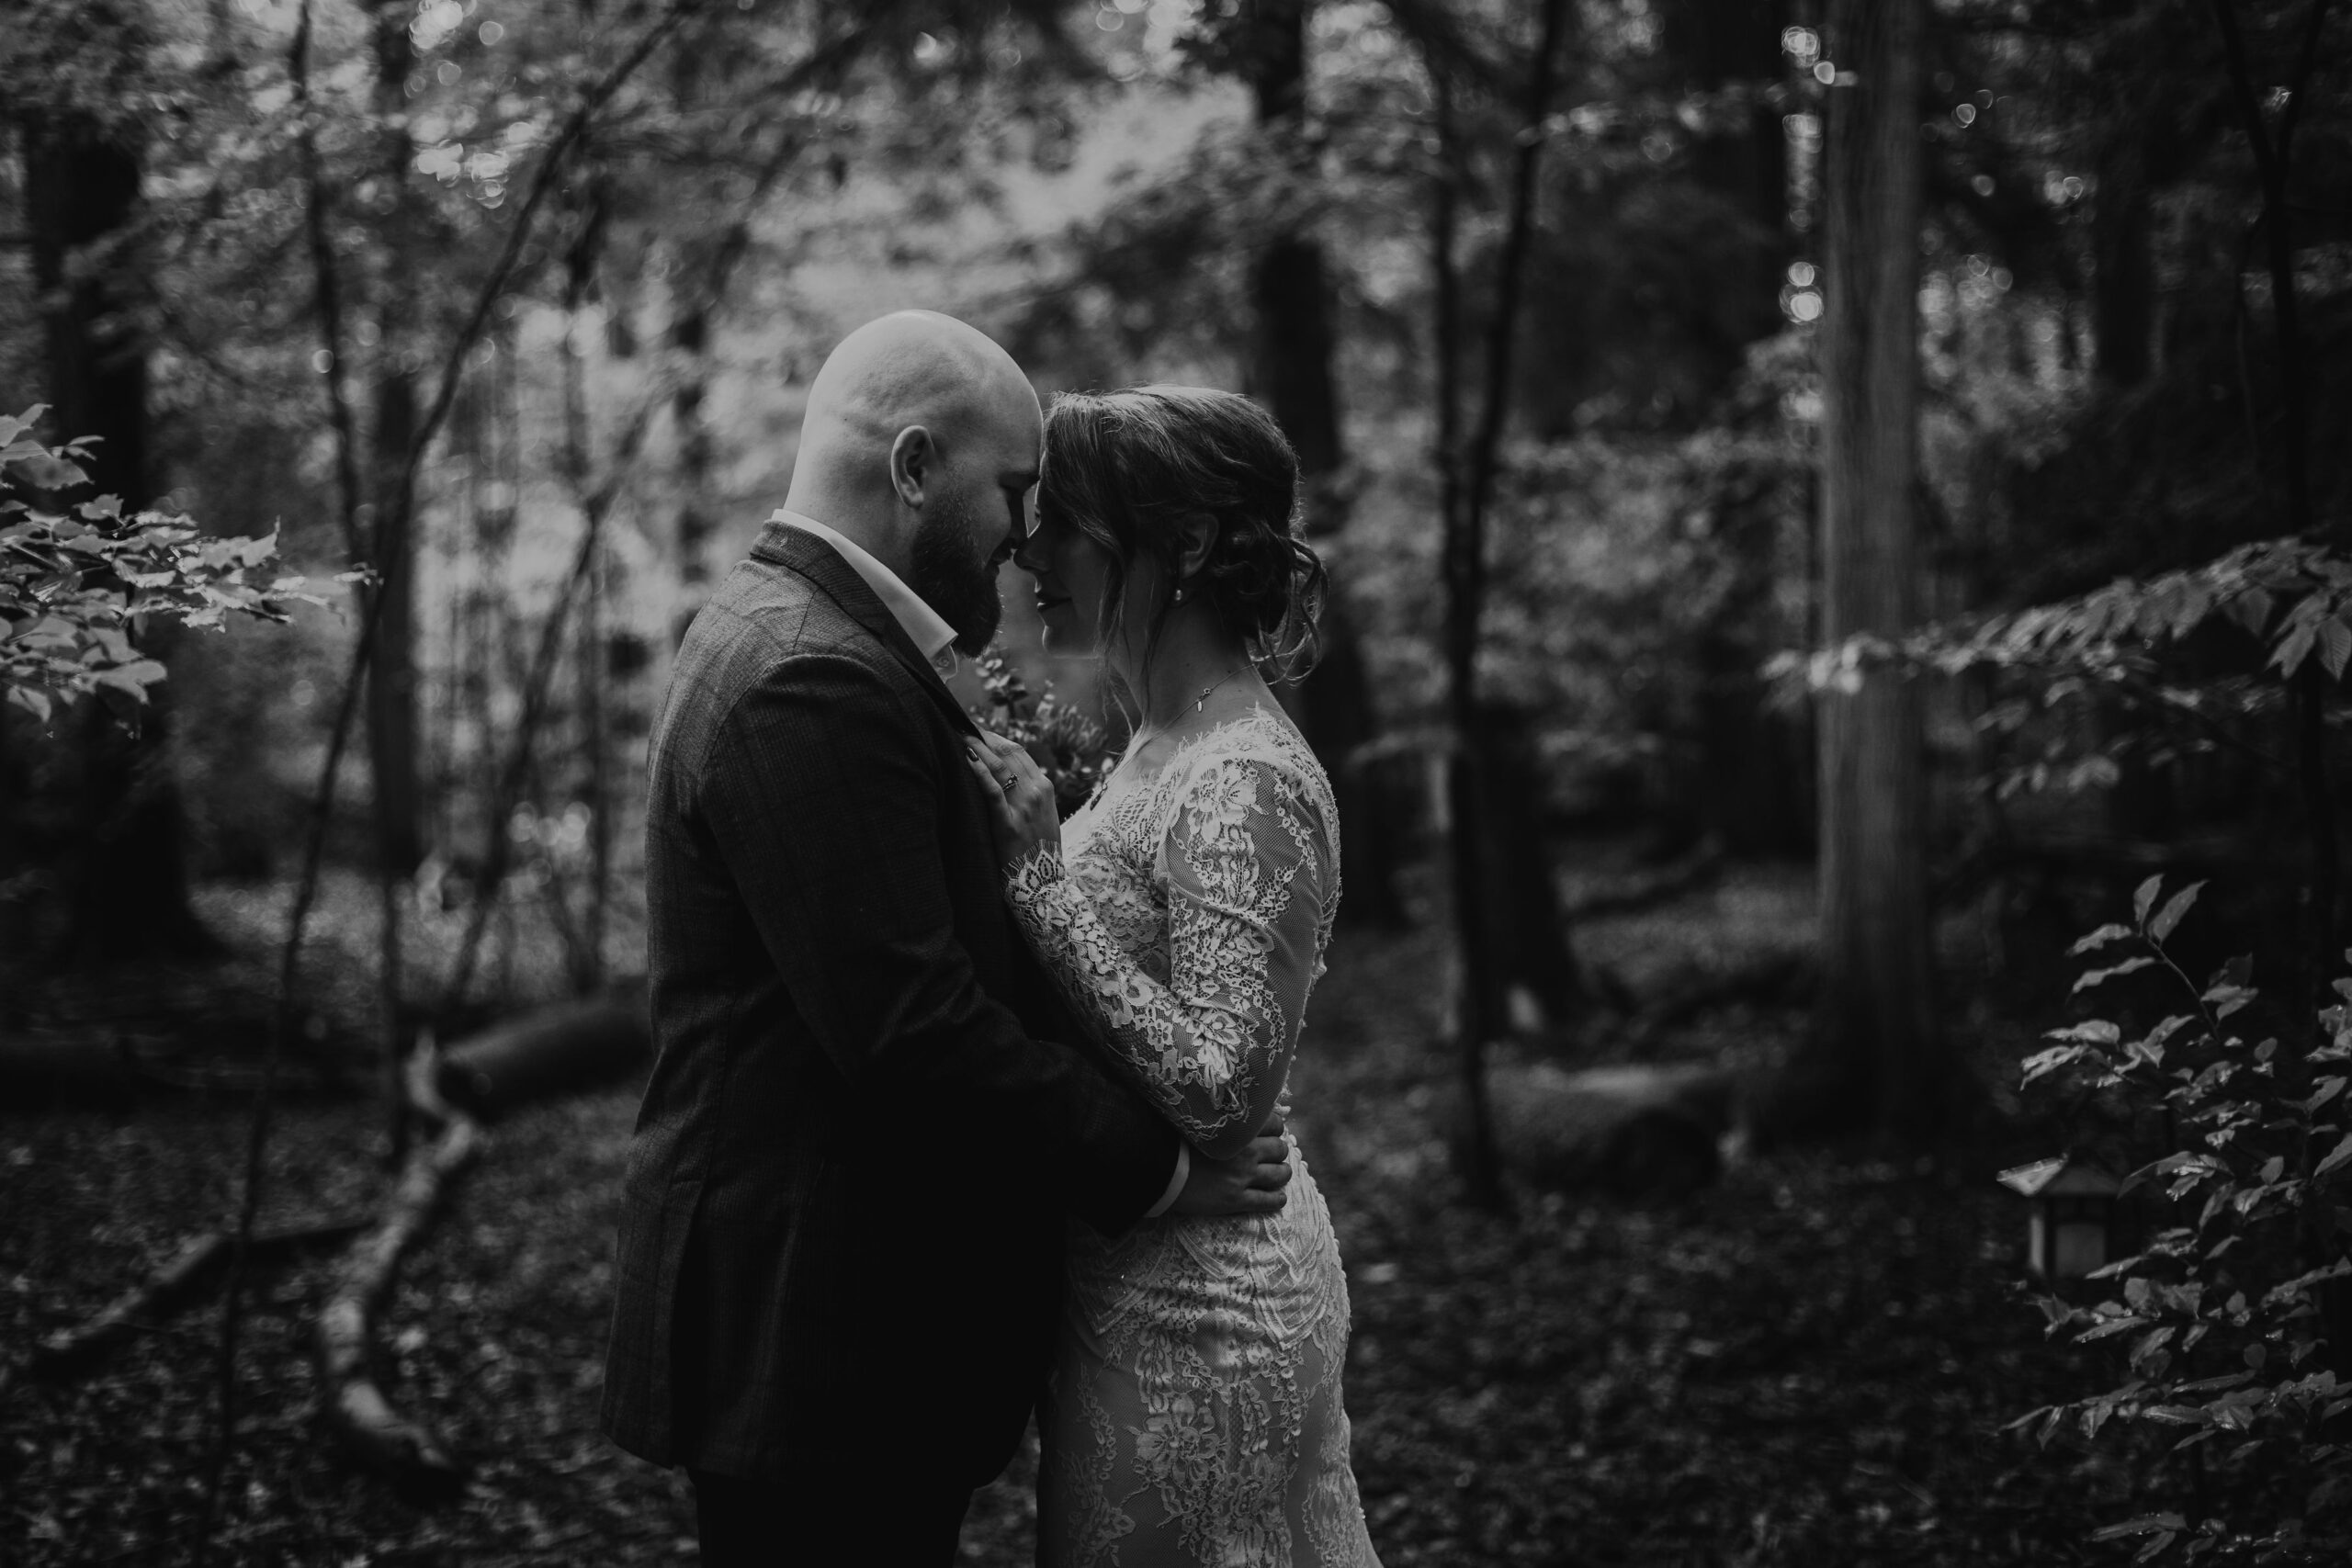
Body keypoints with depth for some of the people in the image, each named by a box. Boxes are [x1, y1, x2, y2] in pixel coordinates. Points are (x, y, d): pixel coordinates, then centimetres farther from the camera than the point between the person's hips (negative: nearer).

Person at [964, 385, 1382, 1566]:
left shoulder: (1246, 787, -20)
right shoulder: (1162, 751, 8)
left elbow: (1217, 1090, -26)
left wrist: (1040, 874, -24)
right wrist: (1030, 823, 5)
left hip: (1192, 1322, -9)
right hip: (1137, 1282, 9)